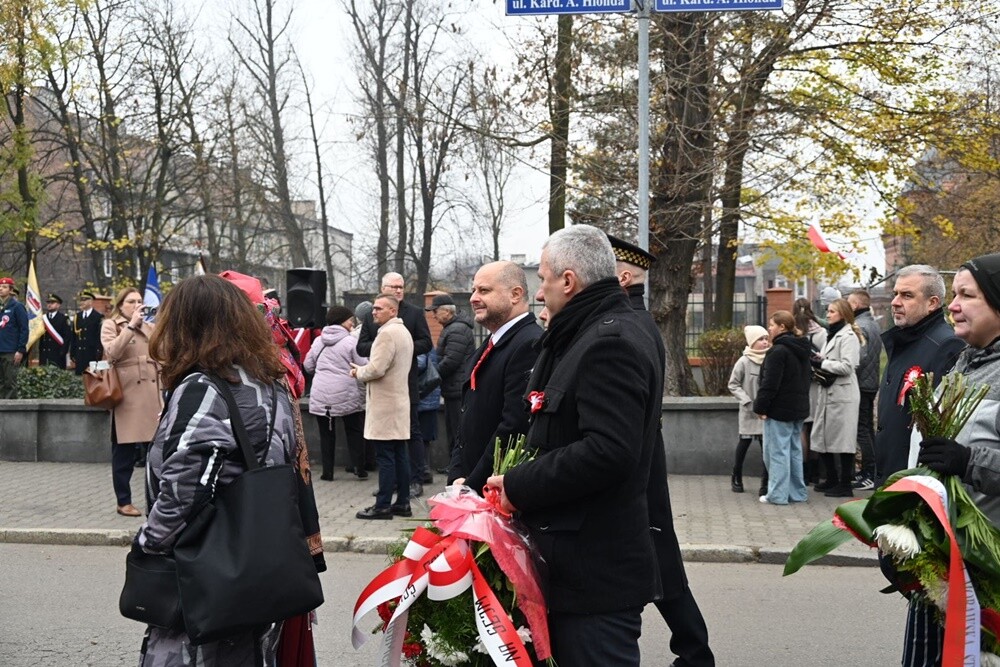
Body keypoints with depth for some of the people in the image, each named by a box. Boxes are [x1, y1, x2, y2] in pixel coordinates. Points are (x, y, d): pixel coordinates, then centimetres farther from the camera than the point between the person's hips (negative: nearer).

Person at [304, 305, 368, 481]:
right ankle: (359, 468, 9)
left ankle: (327, 471, 10)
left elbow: (308, 366, 15)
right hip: (347, 395, -3)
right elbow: (363, 367, -9)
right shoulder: (351, 341, -6)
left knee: (326, 434, 10)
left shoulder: (318, 341, 8)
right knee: (354, 432, 11)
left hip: (320, 395, 3)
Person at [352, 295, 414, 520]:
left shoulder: (387, 333, -16)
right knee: (400, 455, 11)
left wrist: (359, 372, -1)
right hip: (399, 401, 10)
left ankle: (383, 505, -2)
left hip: (385, 404, -10)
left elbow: (376, 368, -21)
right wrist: (364, 370, 13)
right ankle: (402, 502, 15)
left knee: (385, 457, -6)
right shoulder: (403, 331, 17)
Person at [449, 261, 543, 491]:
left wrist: (472, 485, -16)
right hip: (470, 488, 8)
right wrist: (457, 477, 4)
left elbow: (515, 428, -22)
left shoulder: (530, 345, -16)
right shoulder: (484, 351, 16)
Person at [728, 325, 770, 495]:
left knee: (767, 444, -4)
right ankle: (736, 477, 29)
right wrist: (747, 401, -12)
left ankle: (766, 482, 2)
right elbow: (733, 385, -3)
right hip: (749, 412, -1)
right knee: (744, 442, 10)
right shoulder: (744, 362, -8)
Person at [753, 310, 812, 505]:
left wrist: (761, 407, -14)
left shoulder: (778, 351, -17)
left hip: (780, 409, -9)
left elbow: (770, 383, -20)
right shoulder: (802, 349, 13)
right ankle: (797, 492, 19)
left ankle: (778, 494, -1)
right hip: (799, 408, 9)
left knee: (778, 451, -4)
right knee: (795, 450, 15)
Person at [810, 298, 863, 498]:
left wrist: (822, 363, -13)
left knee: (843, 439, -3)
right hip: (828, 392, 10)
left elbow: (847, 367, -19)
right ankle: (832, 479, 25)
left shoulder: (848, 336, -10)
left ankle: (845, 485, 4)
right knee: (821, 437, 12)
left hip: (843, 394, -10)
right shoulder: (833, 335, 18)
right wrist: (818, 361, 4)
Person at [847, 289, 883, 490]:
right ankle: (869, 470, 22)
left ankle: (870, 475, -5)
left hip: (861, 384, -10)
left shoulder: (859, 326, -17)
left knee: (862, 429, -6)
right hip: (871, 383, 10)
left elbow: (859, 359, -24)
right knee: (868, 427, 15)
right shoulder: (873, 324, 13)